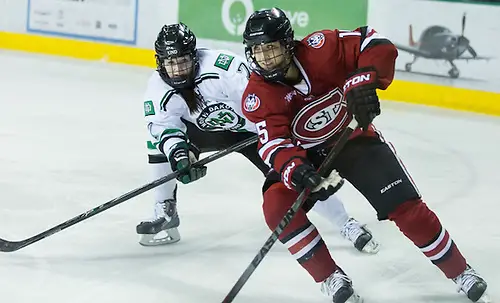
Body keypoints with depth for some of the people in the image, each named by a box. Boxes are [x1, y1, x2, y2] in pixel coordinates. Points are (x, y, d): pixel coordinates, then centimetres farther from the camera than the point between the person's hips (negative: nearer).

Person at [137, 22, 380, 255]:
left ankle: (347, 225, 0)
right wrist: (178, 154, -44)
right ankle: (165, 215, -1)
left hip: (252, 128, -5)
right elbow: (165, 128, -25)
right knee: (158, 139, -14)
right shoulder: (158, 89, -18)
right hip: (207, 131, 5)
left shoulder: (219, 66, -33)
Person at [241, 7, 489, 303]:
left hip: (355, 138, -1)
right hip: (307, 156, 2)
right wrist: (294, 170, -47)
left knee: (406, 207, -10)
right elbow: (275, 143, -27)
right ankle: (332, 278, -9)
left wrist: (363, 81, -39)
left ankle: (460, 270, 9)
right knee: (277, 206, -23)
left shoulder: (320, 49, -24)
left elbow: (377, 45, -23)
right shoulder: (257, 97, -19)